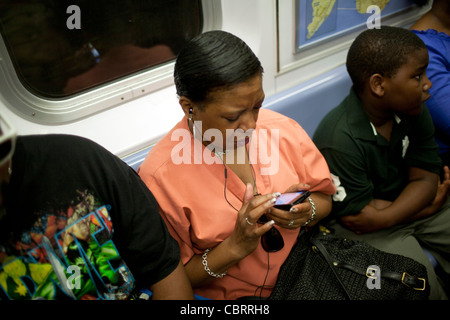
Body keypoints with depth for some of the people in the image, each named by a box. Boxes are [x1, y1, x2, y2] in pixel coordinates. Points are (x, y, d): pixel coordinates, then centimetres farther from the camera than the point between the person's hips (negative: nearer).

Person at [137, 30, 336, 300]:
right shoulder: (160, 178, -17)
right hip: (230, 295, -2)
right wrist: (235, 247, -22)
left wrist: (307, 211, -14)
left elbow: (324, 198, 8)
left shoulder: (283, 130, -5)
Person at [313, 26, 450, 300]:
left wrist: (383, 217, -22)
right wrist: (426, 208, -14)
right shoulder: (339, 141, -30)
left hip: (406, 200, 7)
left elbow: (425, 178, -6)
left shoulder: (414, 111, -7)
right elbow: (358, 216, -23)